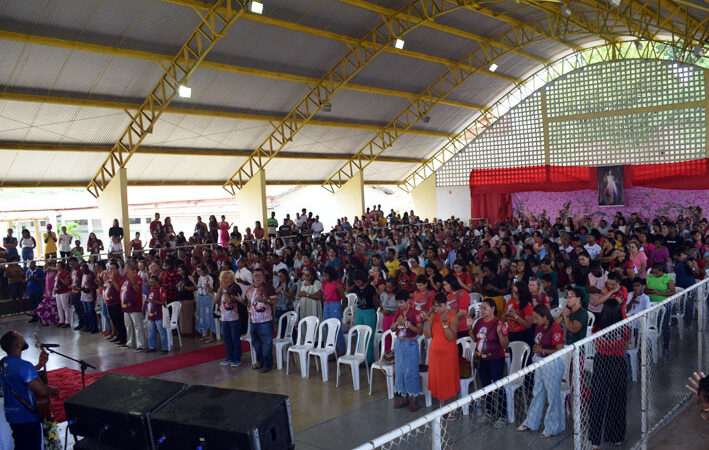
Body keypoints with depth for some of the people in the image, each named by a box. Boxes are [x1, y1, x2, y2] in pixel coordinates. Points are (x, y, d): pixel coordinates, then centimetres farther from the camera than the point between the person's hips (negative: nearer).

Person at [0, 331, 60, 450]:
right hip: (27, 417, -9)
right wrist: (54, 390, -9)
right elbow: (42, 391, -28)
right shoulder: (23, 365, -26)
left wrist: (40, 365, 12)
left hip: (11, 415, 9)